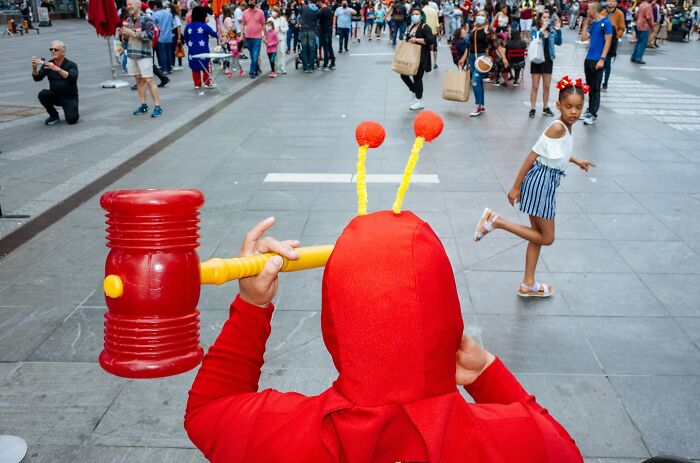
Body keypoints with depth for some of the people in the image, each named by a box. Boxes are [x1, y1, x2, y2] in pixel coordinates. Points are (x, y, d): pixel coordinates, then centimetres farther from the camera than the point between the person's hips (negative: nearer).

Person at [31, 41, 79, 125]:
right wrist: (34, 67, -31)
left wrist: (57, 69, -42)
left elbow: (72, 78, -29)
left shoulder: (71, 65, -9)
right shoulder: (47, 64, 1)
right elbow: (37, 78, -10)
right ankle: (54, 115, -2)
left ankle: (71, 112, 13)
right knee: (42, 94, -28)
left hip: (70, 97, -4)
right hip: (55, 95, 4)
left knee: (72, 119, -26)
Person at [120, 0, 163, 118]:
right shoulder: (128, 20, 13)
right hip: (131, 54, 6)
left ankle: (158, 107, -4)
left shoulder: (147, 19, -7)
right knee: (139, 80, 9)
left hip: (144, 54, -6)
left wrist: (133, 33, -19)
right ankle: (143, 105, 15)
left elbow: (150, 35, -19)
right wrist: (123, 33, -1)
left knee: (149, 81, -7)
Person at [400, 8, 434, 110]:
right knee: (404, 75, 3)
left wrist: (416, 40, -22)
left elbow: (431, 40, -22)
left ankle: (419, 101, 10)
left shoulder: (425, 27, -9)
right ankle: (415, 92, 25)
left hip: (421, 57, -8)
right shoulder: (411, 27, 15)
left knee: (417, 77, -3)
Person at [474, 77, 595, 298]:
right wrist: (515, 187, -18)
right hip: (542, 181, -10)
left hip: (547, 182, 10)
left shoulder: (565, 127, 7)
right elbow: (532, 156, -20)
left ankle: (528, 285, 28)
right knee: (546, 237, -1)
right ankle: (496, 221, -3)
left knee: (538, 234, 17)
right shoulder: (558, 127, -20)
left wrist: (575, 160, 32)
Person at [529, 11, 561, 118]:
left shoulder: (551, 30, 3)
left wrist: (558, 30, -15)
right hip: (537, 60, -3)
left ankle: (546, 107, 21)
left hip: (548, 60, 3)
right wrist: (542, 28, -31)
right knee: (535, 86, 0)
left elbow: (558, 42, -5)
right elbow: (533, 39, -24)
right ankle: (532, 108, 5)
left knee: (546, 86, 11)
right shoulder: (535, 29, -5)